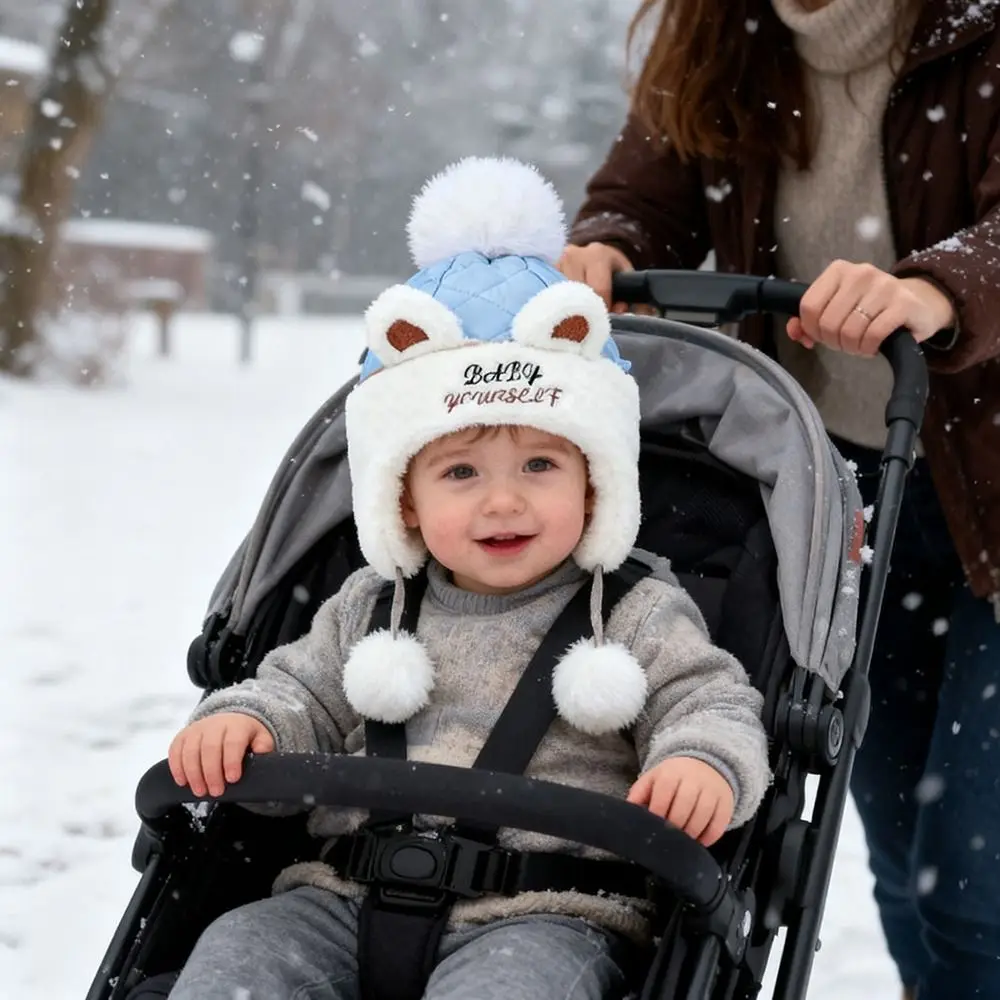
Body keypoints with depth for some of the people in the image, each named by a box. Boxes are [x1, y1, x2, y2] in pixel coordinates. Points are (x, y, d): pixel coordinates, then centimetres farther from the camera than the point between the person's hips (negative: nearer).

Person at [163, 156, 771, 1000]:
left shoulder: (639, 617, 7)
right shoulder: (370, 608, 17)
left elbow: (708, 703, 1)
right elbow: (303, 694, 22)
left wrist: (704, 764, -23)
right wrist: (241, 720, -2)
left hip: (547, 913, -4)